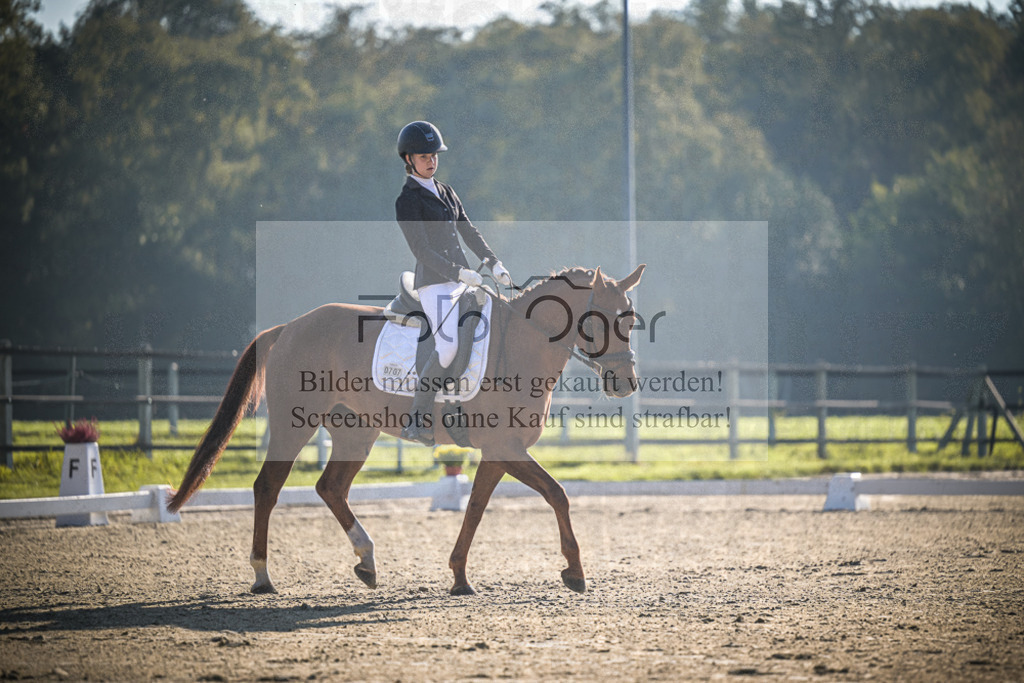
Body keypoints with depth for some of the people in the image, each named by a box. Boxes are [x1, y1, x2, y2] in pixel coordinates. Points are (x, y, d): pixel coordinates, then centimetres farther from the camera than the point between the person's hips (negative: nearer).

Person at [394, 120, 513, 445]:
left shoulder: (445, 192, 18)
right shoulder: (407, 201, -7)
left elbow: (468, 232, 22)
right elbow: (421, 249, -15)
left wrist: (494, 263, 9)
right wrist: (459, 273, -21)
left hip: (461, 278, 9)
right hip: (434, 281, -9)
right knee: (448, 345, -26)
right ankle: (418, 421, -22)